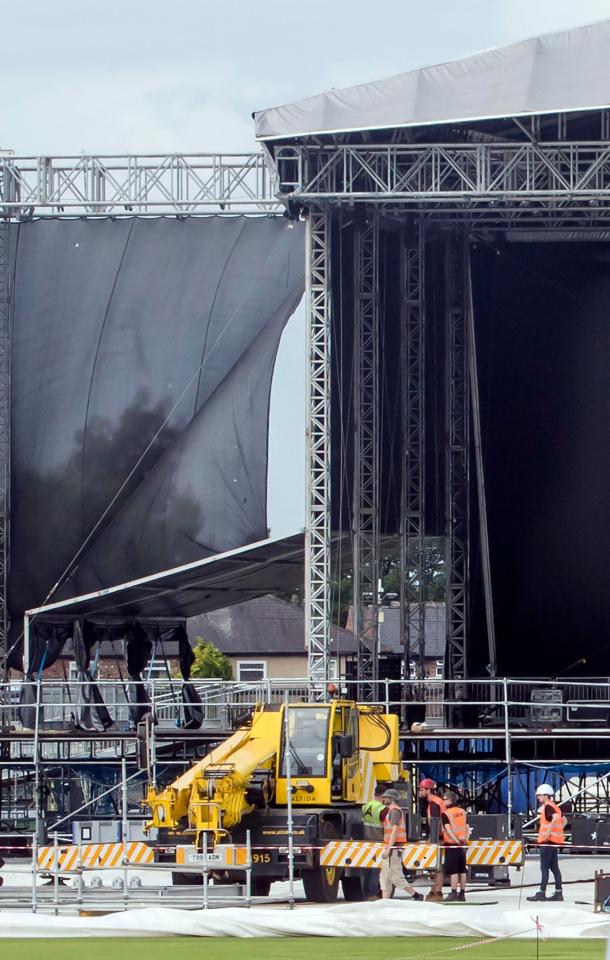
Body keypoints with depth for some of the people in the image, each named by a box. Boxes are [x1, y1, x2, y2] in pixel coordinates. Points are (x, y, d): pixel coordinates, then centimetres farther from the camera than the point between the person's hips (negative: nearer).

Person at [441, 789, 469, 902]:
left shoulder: (446, 814, -10)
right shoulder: (463, 812, 10)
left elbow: (448, 830, -19)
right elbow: (467, 829, 10)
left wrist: (456, 841, -18)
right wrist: (465, 840, 9)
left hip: (451, 844, -6)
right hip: (462, 844, 6)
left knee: (452, 870, -4)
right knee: (462, 869, 10)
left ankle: (454, 893, -7)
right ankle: (462, 893, 13)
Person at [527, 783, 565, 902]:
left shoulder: (548, 807, -12)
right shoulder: (554, 807, 17)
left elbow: (556, 817, -30)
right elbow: (563, 820, 26)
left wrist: (548, 832, -25)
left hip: (548, 841, -10)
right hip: (555, 841, 10)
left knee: (544, 868, -8)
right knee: (554, 868, 10)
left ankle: (542, 893, -8)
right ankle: (558, 893, 9)